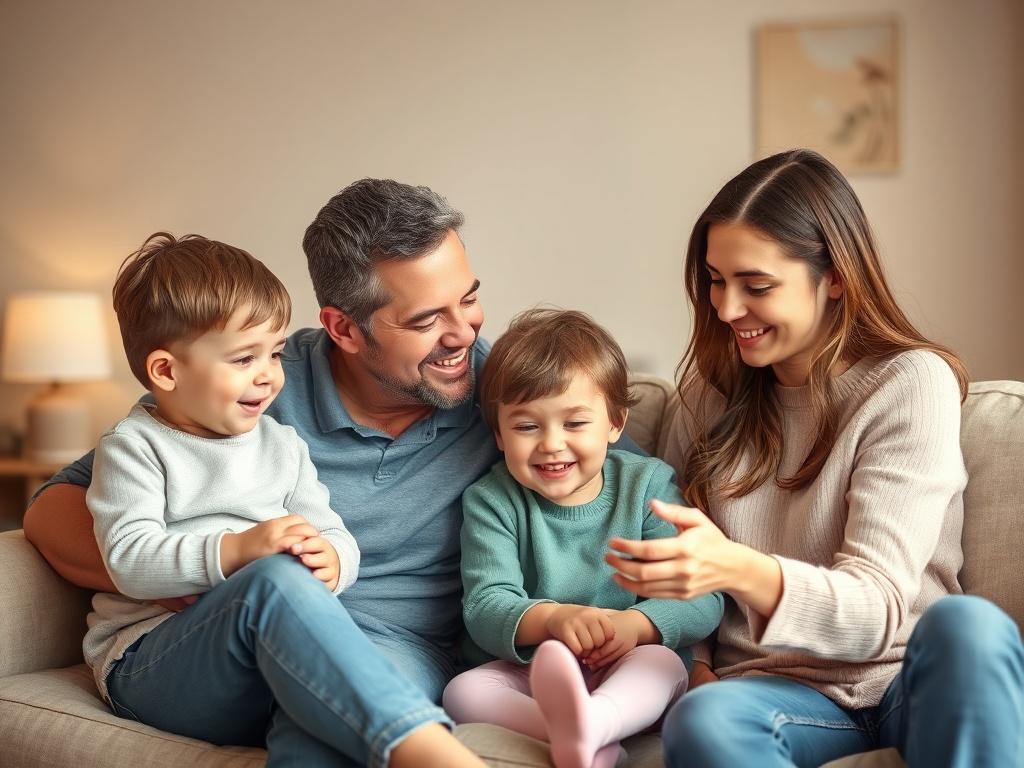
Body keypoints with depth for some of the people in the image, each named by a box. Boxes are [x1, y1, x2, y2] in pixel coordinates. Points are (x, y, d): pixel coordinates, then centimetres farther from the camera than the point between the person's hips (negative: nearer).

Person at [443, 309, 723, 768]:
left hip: (629, 684, 0)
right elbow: (485, 606, -14)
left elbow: (702, 599, -9)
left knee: (664, 662, -30)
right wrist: (552, 619, -36)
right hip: (524, 676, 1)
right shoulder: (491, 502, -2)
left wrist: (636, 624, -30)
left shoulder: (647, 485, -2)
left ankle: (586, 724, -58)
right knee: (462, 691, -26)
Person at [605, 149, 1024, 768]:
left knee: (968, 625, -36)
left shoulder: (911, 383, -6)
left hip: (904, 679, -1)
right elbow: (679, 537, 17)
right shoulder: (714, 386, 9)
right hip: (778, 689, 2)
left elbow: (877, 607, -14)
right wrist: (693, 661, -3)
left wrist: (738, 570, -33)